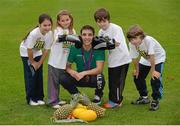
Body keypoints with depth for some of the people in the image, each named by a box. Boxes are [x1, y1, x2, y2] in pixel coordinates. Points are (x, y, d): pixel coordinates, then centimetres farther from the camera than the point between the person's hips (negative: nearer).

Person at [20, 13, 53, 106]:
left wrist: (39, 63, -9)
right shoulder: (34, 34, -37)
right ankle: (31, 99, 3)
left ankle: (39, 98, 13)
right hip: (26, 52, -4)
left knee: (39, 75, 3)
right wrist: (32, 62, -14)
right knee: (30, 75, -6)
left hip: (37, 52, 5)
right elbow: (29, 50, -27)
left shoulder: (50, 34, -23)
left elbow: (46, 50, -12)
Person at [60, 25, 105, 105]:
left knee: (99, 77, -37)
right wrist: (71, 71, -30)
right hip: (80, 78, 2)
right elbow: (67, 66, -7)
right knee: (64, 78, -25)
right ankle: (77, 95, 8)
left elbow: (99, 69, -23)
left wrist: (84, 73, -36)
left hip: (94, 77, -2)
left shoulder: (98, 48, -17)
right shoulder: (75, 48, -11)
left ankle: (98, 95, 2)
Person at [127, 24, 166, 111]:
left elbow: (152, 57, -34)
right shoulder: (132, 44, -24)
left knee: (155, 79, -18)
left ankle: (155, 100, 1)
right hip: (145, 59, 6)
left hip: (158, 58, -6)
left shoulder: (148, 40, -40)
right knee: (137, 77, 7)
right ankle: (144, 97, 28)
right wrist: (137, 70, -1)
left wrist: (153, 70, -27)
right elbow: (134, 58, -11)